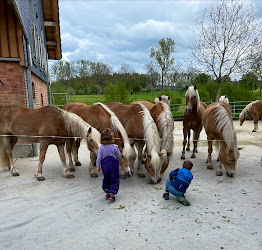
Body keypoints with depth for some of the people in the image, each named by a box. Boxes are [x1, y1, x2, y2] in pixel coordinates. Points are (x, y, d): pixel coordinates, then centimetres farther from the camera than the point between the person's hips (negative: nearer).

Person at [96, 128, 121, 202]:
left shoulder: (101, 148, -8)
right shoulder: (114, 147, -14)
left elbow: (99, 158, -6)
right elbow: (119, 156, -4)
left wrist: (98, 166, 5)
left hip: (105, 166, 3)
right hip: (114, 165, -3)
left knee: (106, 179, 19)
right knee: (114, 180, 8)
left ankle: (107, 193, 27)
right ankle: (112, 194, 5)